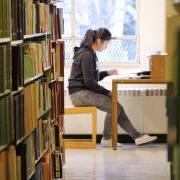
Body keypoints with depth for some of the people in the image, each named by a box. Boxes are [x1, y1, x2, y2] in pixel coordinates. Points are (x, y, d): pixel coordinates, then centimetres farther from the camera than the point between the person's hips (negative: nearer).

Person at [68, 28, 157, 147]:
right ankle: (107, 139, -2)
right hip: (79, 93, -9)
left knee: (116, 106, -3)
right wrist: (107, 92, -13)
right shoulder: (86, 55, -16)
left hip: (85, 91, 10)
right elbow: (89, 82, -19)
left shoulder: (90, 54, 15)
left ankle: (137, 136, -6)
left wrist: (107, 73, 11)